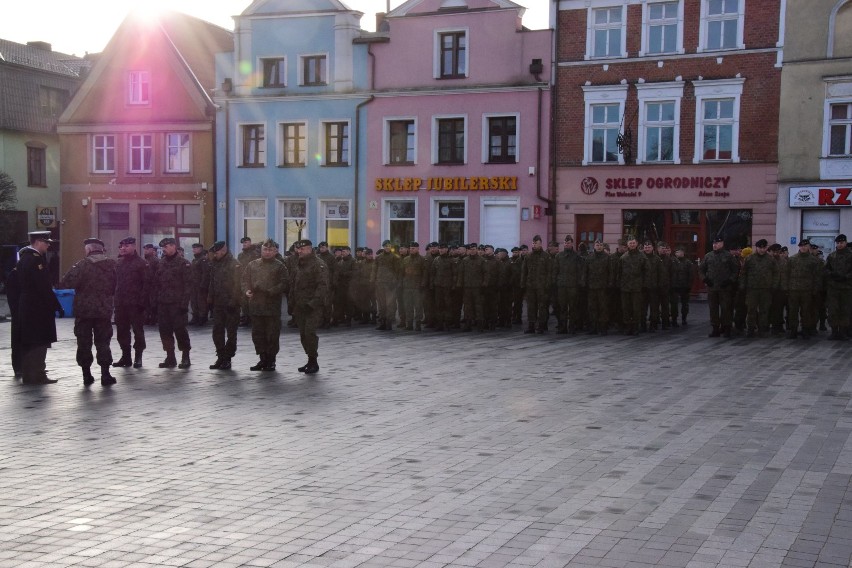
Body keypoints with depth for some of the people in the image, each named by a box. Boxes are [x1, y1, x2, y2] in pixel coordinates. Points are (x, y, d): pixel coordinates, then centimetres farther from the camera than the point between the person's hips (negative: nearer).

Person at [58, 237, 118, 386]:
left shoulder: (82, 265, -10)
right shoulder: (112, 265, 2)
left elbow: (65, 284, -17)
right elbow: (117, 287, 7)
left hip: (83, 311, -2)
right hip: (104, 311, 2)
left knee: (84, 343, 8)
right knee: (103, 342, 8)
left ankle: (86, 375, 10)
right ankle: (105, 375, 4)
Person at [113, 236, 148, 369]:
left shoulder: (141, 263, -5)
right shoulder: (118, 263, 13)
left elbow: (146, 283, -9)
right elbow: (115, 282, 14)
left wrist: (143, 301, -16)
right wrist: (114, 299, 6)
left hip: (135, 303, -6)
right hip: (120, 303, 6)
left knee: (138, 330, 1)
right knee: (122, 331, 9)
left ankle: (138, 357, 8)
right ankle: (125, 356, 18)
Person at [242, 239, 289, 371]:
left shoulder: (280, 266, 0)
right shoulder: (252, 264, 13)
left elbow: (284, 283, -7)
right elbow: (245, 279, 13)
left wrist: (271, 292, -18)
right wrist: (246, 290, -6)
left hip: (272, 306, -4)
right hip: (255, 305, 4)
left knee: (272, 335, 0)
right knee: (257, 334, 9)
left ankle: (271, 360, 11)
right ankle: (263, 359, 19)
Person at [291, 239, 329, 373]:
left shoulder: (319, 265, -9)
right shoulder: (299, 265, 18)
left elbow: (322, 286, -17)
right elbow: (293, 284, 24)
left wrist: (313, 302, -22)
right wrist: (292, 301, 14)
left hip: (313, 307, -8)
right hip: (300, 306, 8)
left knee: (309, 332, -15)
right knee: (303, 334, 8)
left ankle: (313, 362, -5)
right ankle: (310, 361, 18)